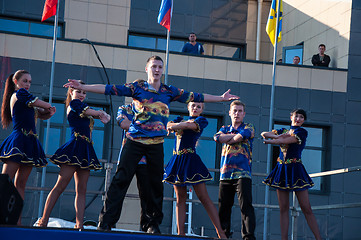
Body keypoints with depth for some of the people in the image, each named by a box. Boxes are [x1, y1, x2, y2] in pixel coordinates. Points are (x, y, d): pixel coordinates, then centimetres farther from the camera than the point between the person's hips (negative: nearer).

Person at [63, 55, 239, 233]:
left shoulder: (169, 91, 11)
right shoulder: (137, 88, 2)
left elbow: (195, 97, 17)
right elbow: (110, 89, -3)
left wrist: (221, 98, 19)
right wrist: (82, 87, -11)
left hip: (156, 144, 3)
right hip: (134, 141, -3)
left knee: (156, 184, 5)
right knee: (121, 180, -7)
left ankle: (154, 225, 16)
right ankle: (105, 222, -4)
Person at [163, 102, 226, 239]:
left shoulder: (202, 120, 4)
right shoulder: (180, 120, 19)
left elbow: (190, 126, -13)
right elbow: (168, 125, 2)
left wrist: (175, 127, -2)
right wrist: (182, 124, -13)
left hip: (191, 160, -5)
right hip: (177, 160, 5)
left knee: (204, 198, -8)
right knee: (180, 198, 2)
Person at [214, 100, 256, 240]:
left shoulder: (248, 128, 11)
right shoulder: (225, 129, 21)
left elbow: (241, 136, -10)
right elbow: (217, 137, 0)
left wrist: (226, 139, 4)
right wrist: (235, 136, -2)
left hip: (242, 173, -4)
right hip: (225, 173, 4)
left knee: (246, 205, -14)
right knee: (223, 207, 4)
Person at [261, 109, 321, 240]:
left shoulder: (302, 132, -1)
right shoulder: (283, 130, 15)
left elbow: (286, 141, -14)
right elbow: (264, 134, 10)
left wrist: (269, 141, 0)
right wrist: (279, 136, -8)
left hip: (295, 170, -4)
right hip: (282, 170, 4)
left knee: (306, 208, -7)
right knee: (283, 208, 1)